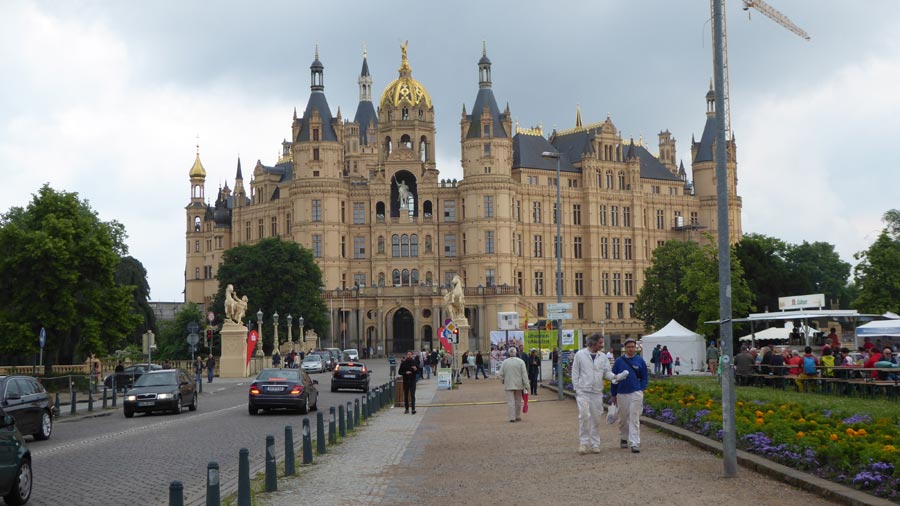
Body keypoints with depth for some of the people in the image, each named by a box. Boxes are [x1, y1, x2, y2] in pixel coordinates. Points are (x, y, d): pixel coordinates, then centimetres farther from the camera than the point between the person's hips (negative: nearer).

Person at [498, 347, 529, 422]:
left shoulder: (504, 362, -2)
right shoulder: (520, 362, -5)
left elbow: (500, 374, 0)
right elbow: (524, 374, -8)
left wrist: (503, 381, 19)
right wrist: (526, 385, -5)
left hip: (509, 385, 0)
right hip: (519, 385, 0)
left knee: (510, 401, 0)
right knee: (518, 401, 13)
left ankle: (512, 417, -6)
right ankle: (518, 416, 19)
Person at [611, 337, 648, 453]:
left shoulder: (640, 361, 2)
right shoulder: (619, 361, 3)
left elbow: (644, 377, 10)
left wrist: (642, 389, -2)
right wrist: (613, 395, 7)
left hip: (636, 393, -2)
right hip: (622, 394, 2)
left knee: (634, 418, -8)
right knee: (623, 418, 12)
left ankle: (635, 444, -11)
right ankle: (623, 438, 32)